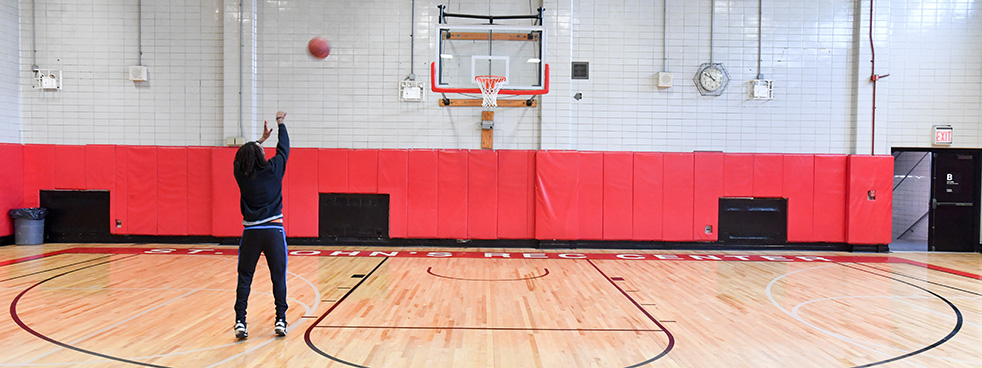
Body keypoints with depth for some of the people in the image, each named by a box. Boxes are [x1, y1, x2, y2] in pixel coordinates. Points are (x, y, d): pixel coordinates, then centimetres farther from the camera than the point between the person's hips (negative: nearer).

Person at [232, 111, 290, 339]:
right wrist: (280, 123, 24)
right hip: (274, 231, -2)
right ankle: (280, 320, 5)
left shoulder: (241, 174, 1)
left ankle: (240, 322, 1)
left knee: (244, 278, 7)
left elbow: (242, 157, 22)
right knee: (278, 278, 6)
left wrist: (262, 139, 33)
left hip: (251, 233, 2)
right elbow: (284, 149, 10)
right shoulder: (273, 170, -6)